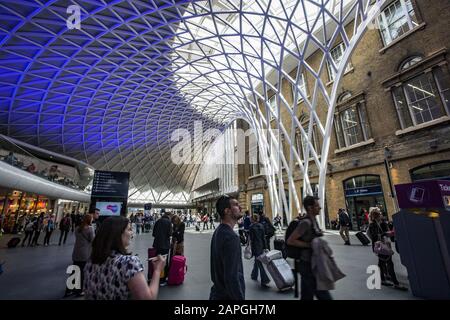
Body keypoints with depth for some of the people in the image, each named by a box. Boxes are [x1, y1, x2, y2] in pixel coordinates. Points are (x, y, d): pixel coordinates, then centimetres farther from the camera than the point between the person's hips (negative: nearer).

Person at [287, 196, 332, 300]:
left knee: (307, 296, 17)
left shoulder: (313, 220, 7)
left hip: (311, 264, 9)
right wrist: (310, 245, -20)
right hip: (308, 265, -9)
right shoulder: (305, 222, -22)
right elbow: (290, 241, -24)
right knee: (324, 296, 2)